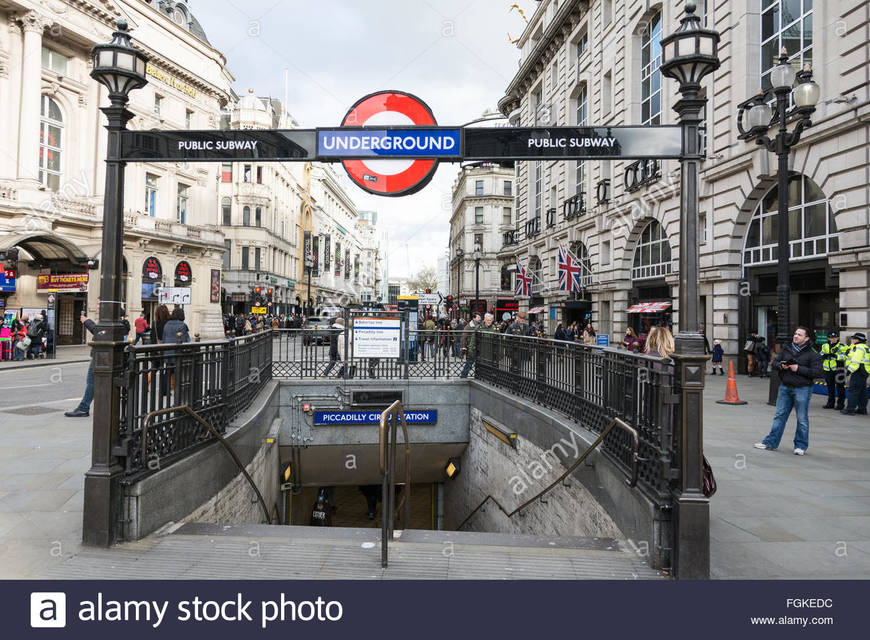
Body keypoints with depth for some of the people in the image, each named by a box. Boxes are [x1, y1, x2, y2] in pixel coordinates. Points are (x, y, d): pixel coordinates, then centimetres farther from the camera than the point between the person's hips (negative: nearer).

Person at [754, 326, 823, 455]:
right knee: (779, 416, 9)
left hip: (802, 389, -5)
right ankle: (771, 443, 14)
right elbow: (775, 361, 15)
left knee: (802, 419, 5)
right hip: (785, 388, 5)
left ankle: (801, 446, 18)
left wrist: (799, 369, -19)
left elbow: (817, 372, -14)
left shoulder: (812, 354, -8)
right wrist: (780, 365, -7)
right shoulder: (786, 349, 7)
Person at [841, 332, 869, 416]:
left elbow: (856, 361, -21)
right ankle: (862, 409, 18)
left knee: (853, 390, -9)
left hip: (858, 372, -11)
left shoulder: (859, 347, -13)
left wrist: (849, 370, -21)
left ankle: (850, 409, -10)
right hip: (864, 372, 11)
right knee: (862, 391, 13)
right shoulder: (865, 347, 21)